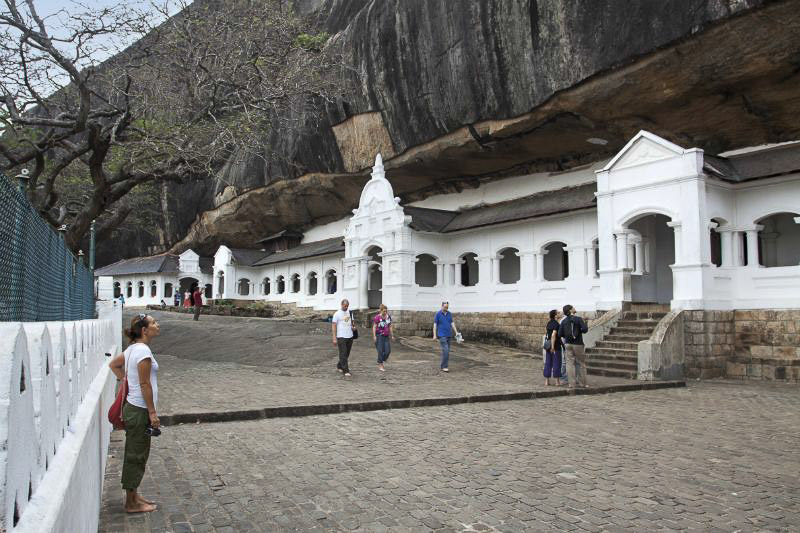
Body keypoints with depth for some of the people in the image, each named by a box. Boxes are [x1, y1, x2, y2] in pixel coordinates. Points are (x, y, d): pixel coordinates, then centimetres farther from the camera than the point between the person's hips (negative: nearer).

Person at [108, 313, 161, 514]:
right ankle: (132, 503, 13)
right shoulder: (143, 350, -20)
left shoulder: (133, 348, 9)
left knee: (135, 454, 18)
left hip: (132, 407, 10)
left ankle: (133, 495, 30)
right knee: (136, 456, 2)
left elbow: (114, 364, 24)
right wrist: (152, 412, -16)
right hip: (140, 410, -10)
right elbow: (145, 384, -20)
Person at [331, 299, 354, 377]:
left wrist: (353, 327, -1)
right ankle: (346, 371, -6)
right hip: (341, 337, -6)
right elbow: (333, 326, -7)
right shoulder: (337, 314, -5)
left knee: (347, 354, 12)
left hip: (350, 336, 6)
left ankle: (339, 366, 30)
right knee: (343, 354, -7)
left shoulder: (350, 313, 12)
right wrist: (334, 338, -13)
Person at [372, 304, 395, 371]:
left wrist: (392, 335, 15)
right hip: (379, 335, -5)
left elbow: (390, 327, 15)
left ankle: (382, 361, 22)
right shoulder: (377, 317, -10)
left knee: (388, 350, 0)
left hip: (386, 336, 6)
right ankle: (380, 365, 8)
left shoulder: (389, 317, 7)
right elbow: (374, 327, -8)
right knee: (381, 351, -4)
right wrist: (374, 336, -13)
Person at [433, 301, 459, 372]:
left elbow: (452, 323, 9)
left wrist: (456, 332, -1)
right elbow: (435, 324, -7)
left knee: (447, 351, 6)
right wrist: (434, 335, -13)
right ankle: (444, 366, -11)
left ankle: (442, 366, 15)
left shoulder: (449, 314, 8)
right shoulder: (438, 314, -7)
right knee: (445, 350, -17)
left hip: (448, 335, 6)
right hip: (441, 335, -6)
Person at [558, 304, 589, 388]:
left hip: (568, 344, 3)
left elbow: (560, 334, -1)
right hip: (578, 344, -3)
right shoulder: (578, 319, -9)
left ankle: (572, 383, 3)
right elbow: (585, 329, -17)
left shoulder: (564, 321, 1)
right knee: (581, 363, 10)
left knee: (570, 363, 6)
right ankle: (582, 383, 14)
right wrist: (580, 331, 4)